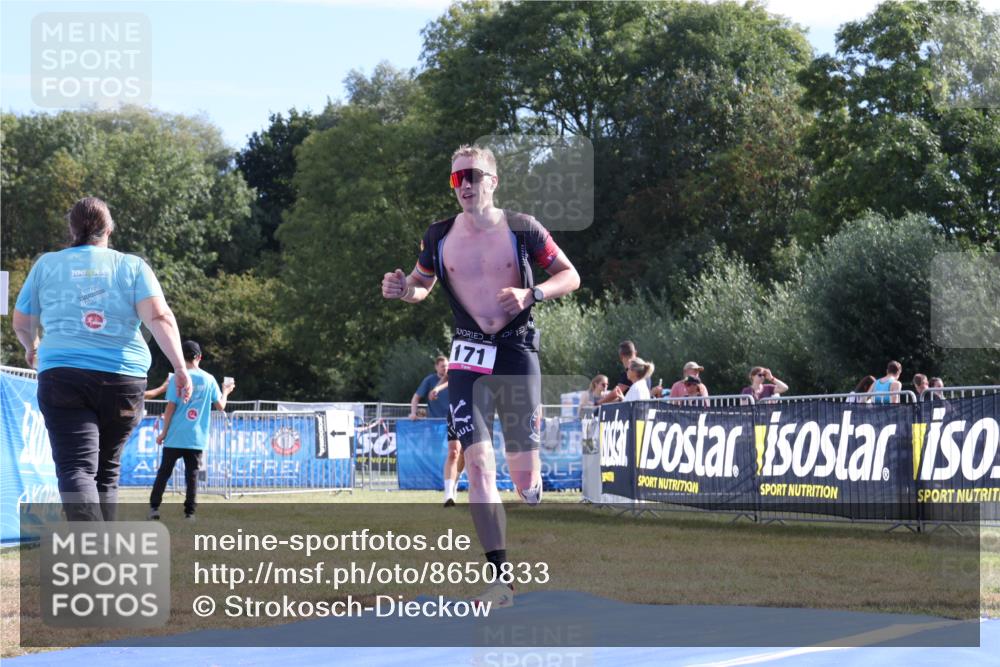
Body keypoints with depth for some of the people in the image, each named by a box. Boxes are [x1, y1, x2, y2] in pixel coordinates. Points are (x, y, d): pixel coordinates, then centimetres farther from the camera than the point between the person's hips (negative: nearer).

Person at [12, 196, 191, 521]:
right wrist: (180, 366, -9)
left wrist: (31, 347, 39)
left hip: (62, 376, -1)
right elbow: (159, 317, -6)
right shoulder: (132, 266, 8)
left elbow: (22, 324, 18)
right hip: (122, 376, 1)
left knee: (75, 468, -10)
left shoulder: (46, 264, 11)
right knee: (106, 468, 17)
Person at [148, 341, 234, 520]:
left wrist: (164, 432, 1)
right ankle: (190, 511, 2)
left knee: (164, 472, 8)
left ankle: (154, 506, 6)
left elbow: (170, 408, -7)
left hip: (175, 437, -1)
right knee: (192, 475, 5)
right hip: (197, 438, 2)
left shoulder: (177, 378, -5)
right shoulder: (209, 380, 2)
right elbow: (220, 406, 5)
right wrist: (225, 392, 25)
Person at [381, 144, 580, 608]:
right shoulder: (439, 236, 5)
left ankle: (533, 484, 37)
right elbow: (422, 285, 21)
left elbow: (570, 276, 4)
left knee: (524, 481, -3)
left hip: (517, 353, -2)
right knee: (478, 465, -12)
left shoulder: (522, 229, -2)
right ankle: (501, 579, -9)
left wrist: (530, 294, -14)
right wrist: (401, 290, -3)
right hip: (468, 357, 2)